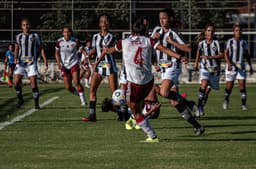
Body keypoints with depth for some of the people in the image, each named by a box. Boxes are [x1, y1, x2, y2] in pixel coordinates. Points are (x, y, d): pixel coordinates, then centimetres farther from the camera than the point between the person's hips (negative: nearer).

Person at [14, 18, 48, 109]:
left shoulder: (35, 36, 6)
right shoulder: (19, 36, 9)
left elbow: (41, 49, 9)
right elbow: (16, 48, 8)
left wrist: (45, 61, 2)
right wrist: (15, 58, -12)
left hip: (31, 62, -2)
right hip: (21, 61, 2)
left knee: (33, 83, -10)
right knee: (16, 82, -8)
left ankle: (36, 103, 2)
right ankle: (20, 99, 13)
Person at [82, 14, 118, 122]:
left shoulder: (110, 37, -7)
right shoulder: (95, 37, 11)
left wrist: (96, 63, -25)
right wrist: (87, 55, -4)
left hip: (109, 65, -5)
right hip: (98, 66, 5)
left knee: (114, 91, -4)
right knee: (92, 89, -6)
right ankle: (92, 115, -8)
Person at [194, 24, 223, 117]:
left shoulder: (216, 43, -5)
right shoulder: (201, 43, 1)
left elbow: (221, 55, -11)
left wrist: (209, 57, -21)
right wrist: (196, 63, 27)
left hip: (215, 69, 0)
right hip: (204, 68, 0)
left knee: (207, 89, 4)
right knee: (204, 84, -27)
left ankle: (201, 108, 18)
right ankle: (199, 105, -23)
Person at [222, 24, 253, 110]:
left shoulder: (244, 42, 6)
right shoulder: (230, 41, -4)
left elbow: (247, 55, 16)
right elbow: (226, 53, -9)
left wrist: (250, 66, 14)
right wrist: (228, 63, -25)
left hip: (241, 66, 2)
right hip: (231, 66, -2)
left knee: (242, 85, -10)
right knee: (229, 85, 5)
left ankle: (244, 104, -6)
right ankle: (226, 100, 32)